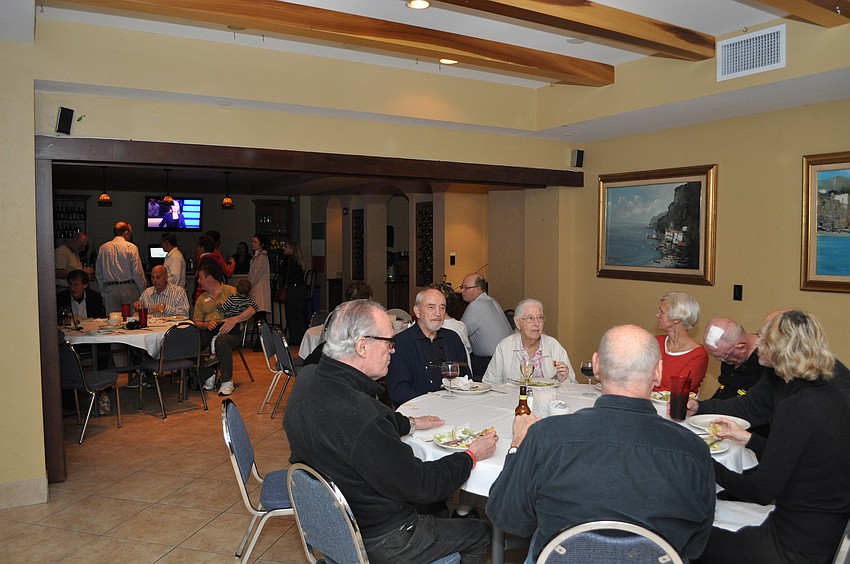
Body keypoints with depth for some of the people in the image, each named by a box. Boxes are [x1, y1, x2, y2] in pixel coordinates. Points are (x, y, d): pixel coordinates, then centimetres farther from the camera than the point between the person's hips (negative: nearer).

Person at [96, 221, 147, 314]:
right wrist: (143, 291, 1)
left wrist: (103, 292, 19)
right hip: (129, 288, -3)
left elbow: (99, 274, 12)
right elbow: (138, 272, -8)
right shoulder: (131, 247, -4)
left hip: (110, 289, 4)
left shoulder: (103, 248, 8)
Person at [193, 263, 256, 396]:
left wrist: (234, 319, -16)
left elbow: (252, 310, -2)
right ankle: (209, 375, -9)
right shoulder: (201, 299, 23)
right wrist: (206, 324, -8)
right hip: (208, 331, 5)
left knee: (221, 340, -39)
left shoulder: (230, 291, 8)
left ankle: (227, 381, -24)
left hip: (228, 331, -4)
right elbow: (196, 322, 14)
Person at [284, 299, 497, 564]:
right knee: (481, 533, 9)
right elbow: (420, 485, -25)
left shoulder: (307, 384, -6)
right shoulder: (356, 411, -36)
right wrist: (471, 455, -12)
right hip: (375, 542, -8)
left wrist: (410, 423, 17)